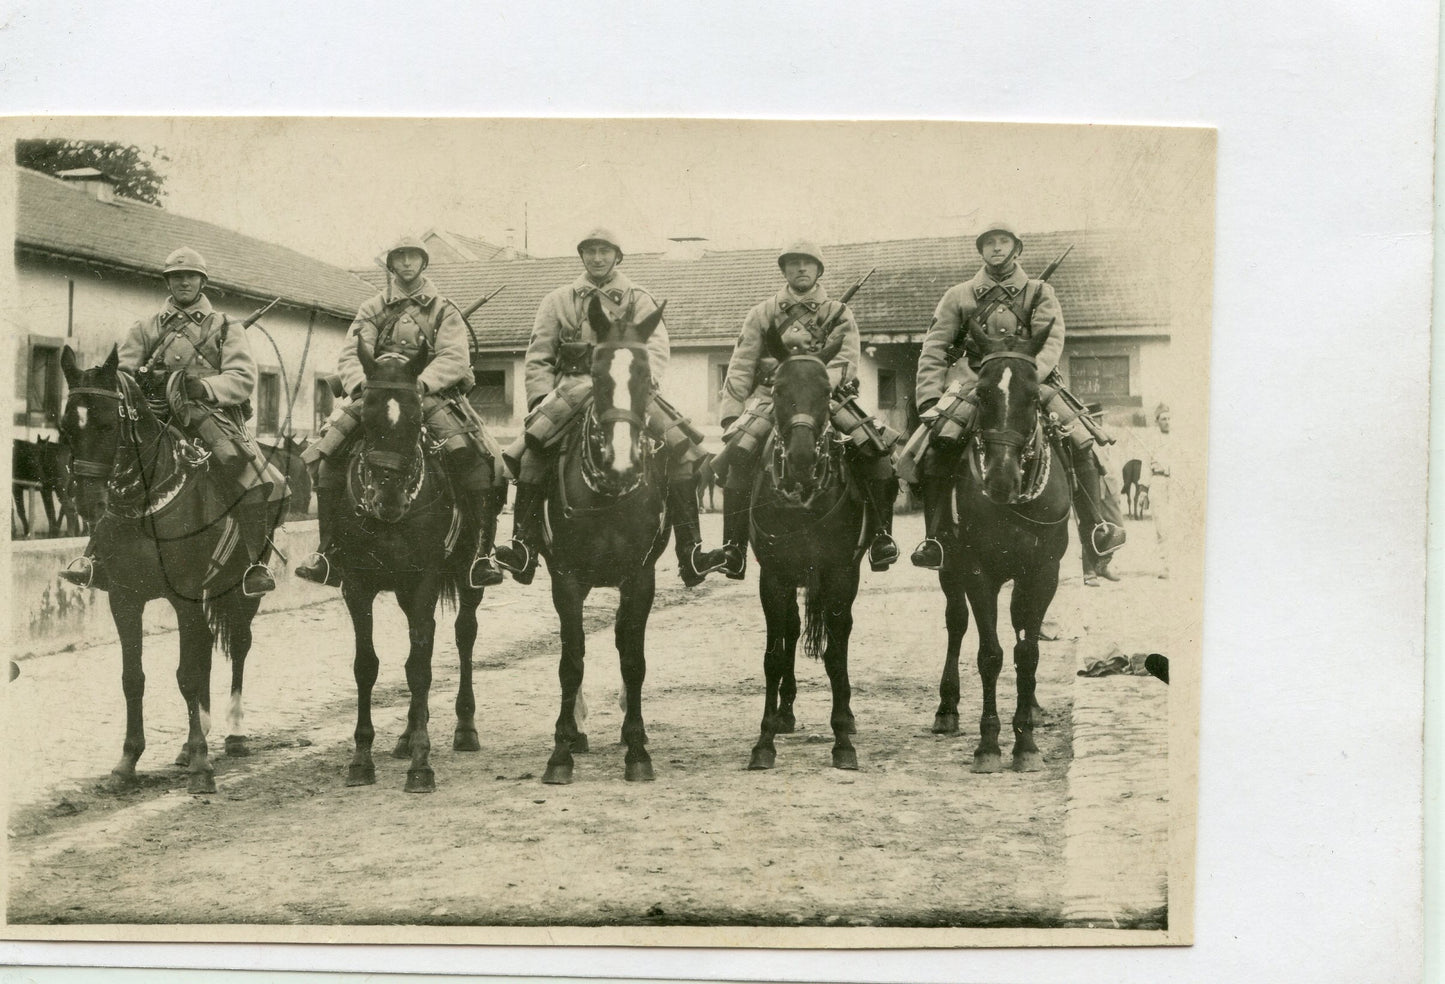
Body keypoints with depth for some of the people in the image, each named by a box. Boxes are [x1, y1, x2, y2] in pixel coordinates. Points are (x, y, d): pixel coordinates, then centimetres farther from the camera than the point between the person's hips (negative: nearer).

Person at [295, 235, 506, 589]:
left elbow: (454, 358, -4)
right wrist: (360, 384, -18)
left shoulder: (444, 311, 10)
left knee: (476, 459, -25)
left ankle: (480, 551, -17)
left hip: (433, 396, -2)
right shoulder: (372, 310, 15)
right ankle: (327, 550, -7)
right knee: (326, 453, -16)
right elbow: (349, 356, 5)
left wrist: (421, 383, -22)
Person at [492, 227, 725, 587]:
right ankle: (524, 548, -20)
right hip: (572, 390, 0)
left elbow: (657, 345, 2)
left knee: (684, 447, -20)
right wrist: (542, 398, -3)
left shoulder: (638, 300, 16)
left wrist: (645, 378, -19)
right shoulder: (558, 301, 18)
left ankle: (690, 555, -19)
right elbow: (538, 357, 14)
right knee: (529, 448, -25)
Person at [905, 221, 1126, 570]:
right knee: (936, 441, -27)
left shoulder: (1039, 293, 14)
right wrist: (930, 398, -4)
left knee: (1079, 438, -15)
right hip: (972, 381, -1)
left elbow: (1052, 340, -1)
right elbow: (934, 348, 10)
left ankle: (1096, 527, -8)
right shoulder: (959, 296, 14)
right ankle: (934, 537, -24)